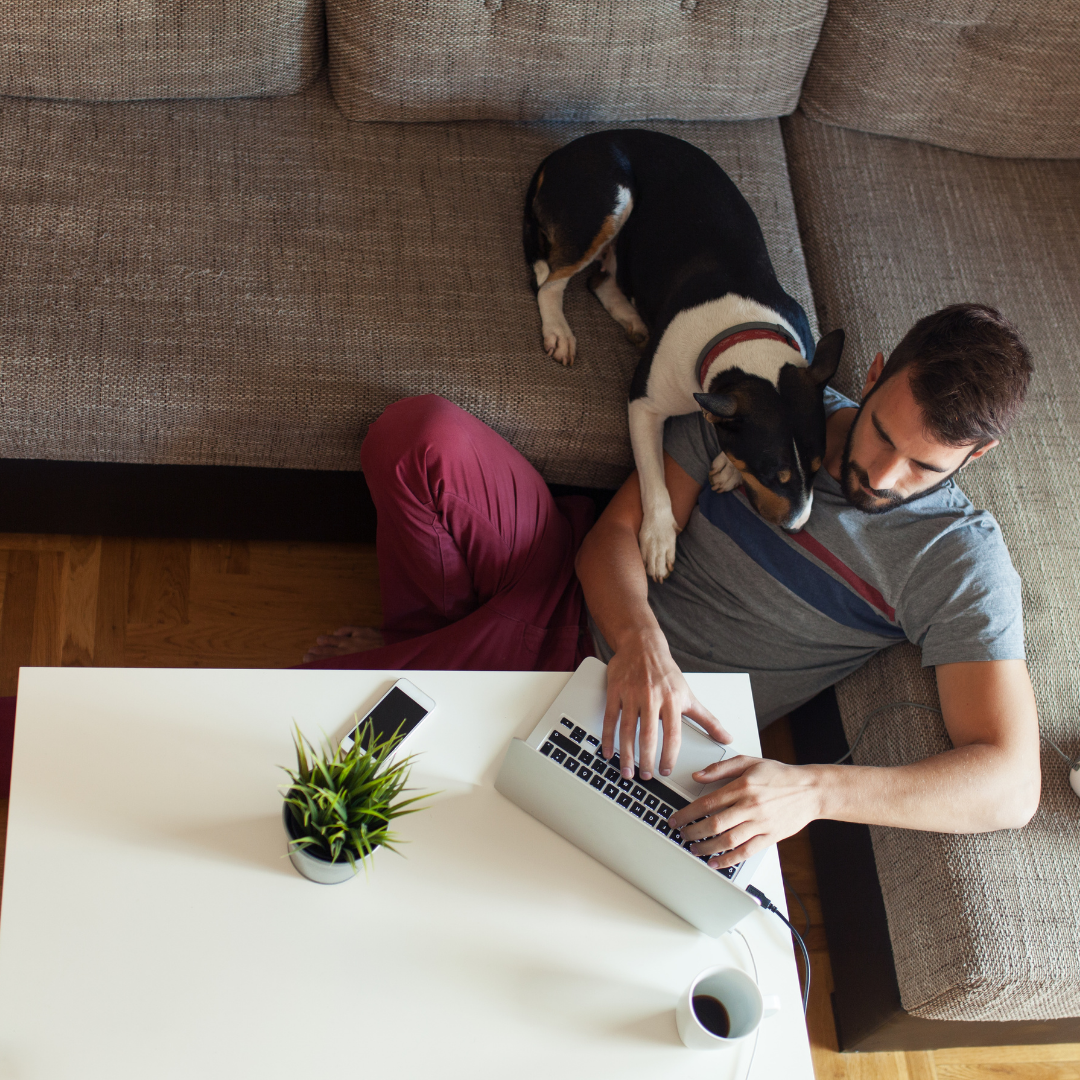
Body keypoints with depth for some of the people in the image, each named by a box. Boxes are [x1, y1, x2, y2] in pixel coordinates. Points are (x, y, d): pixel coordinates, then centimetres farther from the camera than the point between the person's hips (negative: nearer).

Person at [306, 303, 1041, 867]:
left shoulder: (959, 560, -14)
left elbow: (1012, 785, -21)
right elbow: (618, 532, -4)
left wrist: (811, 790, -36)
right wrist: (642, 641, -28)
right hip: (591, 593, 4)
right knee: (421, 436, -22)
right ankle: (432, 642, 4)